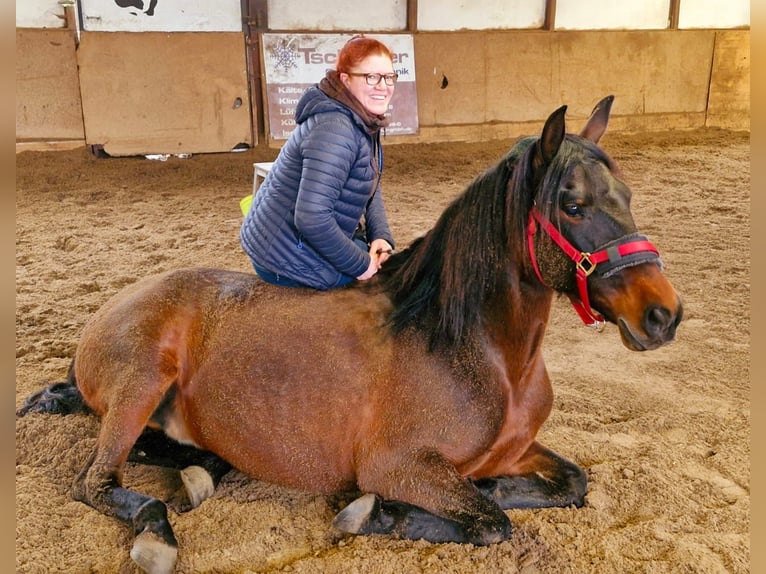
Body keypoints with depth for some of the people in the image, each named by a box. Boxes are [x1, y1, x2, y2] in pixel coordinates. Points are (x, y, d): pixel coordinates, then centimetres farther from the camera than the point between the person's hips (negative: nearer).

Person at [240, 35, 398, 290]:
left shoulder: (364, 121, 3)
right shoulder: (335, 129, -27)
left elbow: (371, 189, 13)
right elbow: (312, 218, -34)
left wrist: (381, 237, -4)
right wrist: (359, 265, -22)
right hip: (290, 259, -9)